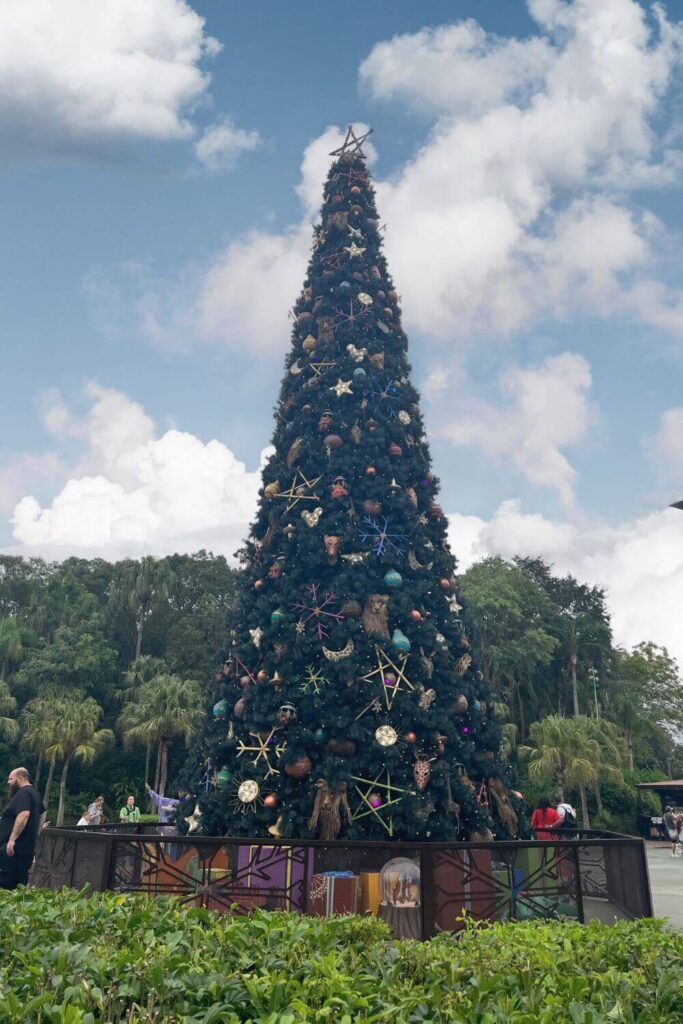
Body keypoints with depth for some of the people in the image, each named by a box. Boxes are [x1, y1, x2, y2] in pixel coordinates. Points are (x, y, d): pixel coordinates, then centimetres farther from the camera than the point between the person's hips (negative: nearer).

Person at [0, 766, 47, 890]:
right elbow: (42, 813, 31)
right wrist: (36, 833, 28)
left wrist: (12, 839, -27)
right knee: (20, 882, 11)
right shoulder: (34, 793, 19)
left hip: (15, 845, -10)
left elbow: (24, 815, -27)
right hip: (26, 845, 10)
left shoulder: (23, 793, -13)